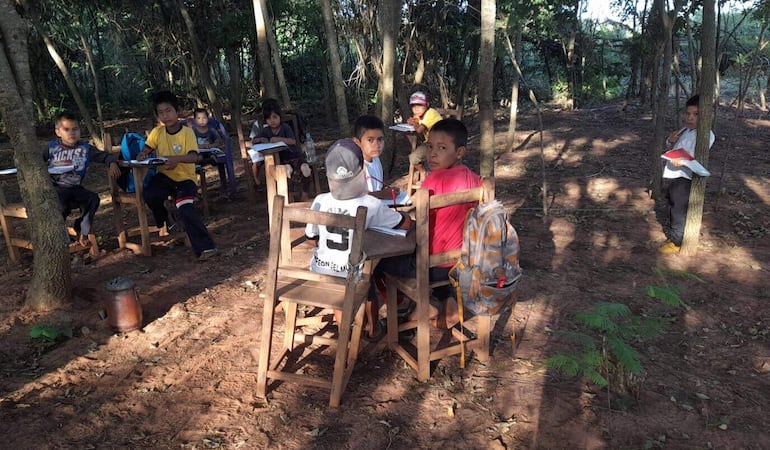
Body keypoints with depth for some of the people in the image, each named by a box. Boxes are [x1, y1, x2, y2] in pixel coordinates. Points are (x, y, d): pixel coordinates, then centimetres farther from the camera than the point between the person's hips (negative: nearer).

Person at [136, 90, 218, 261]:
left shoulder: (187, 132, -11)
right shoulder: (157, 131, 2)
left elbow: (194, 157, -22)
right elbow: (148, 147, 13)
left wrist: (177, 159, -43)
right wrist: (143, 154, -12)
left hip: (185, 177, -4)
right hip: (165, 175, 4)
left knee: (186, 210, -27)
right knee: (149, 195, -25)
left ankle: (204, 247, -23)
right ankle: (164, 223, 8)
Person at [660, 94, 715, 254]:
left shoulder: (706, 134, -12)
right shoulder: (684, 129, 12)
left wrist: (684, 161, -41)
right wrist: (670, 141, 1)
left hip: (683, 177, -8)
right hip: (669, 174, 8)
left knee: (679, 211, 0)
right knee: (671, 208, 19)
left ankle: (676, 241, 11)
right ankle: (673, 234, 34)